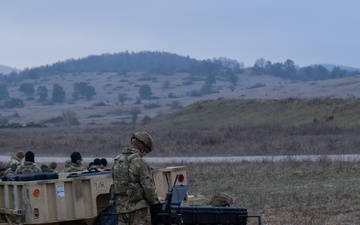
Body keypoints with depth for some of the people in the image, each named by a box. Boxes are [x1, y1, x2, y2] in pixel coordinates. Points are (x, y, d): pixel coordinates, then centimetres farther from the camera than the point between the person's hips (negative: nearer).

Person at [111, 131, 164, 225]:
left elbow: (117, 184, 12)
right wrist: (155, 199, 2)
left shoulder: (117, 161, 10)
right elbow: (147, 186, -16)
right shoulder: (139, 162, -14)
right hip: (138, 208, -7)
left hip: (121, 207, 7)